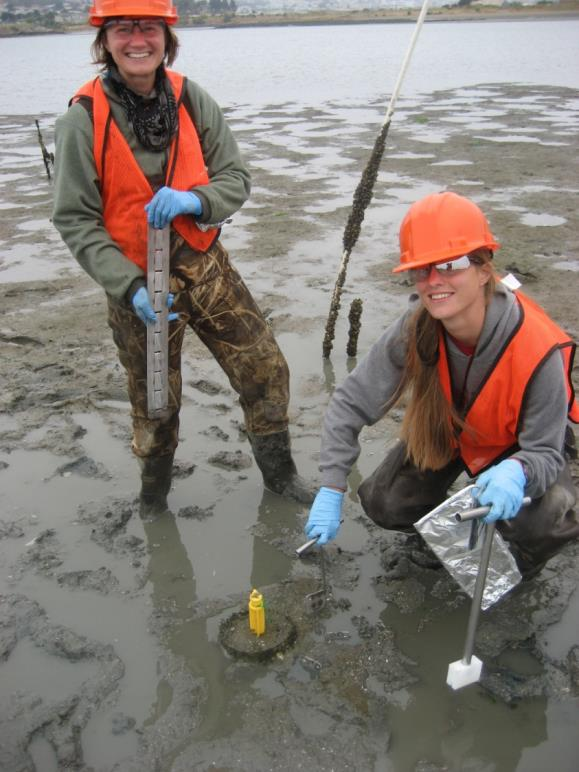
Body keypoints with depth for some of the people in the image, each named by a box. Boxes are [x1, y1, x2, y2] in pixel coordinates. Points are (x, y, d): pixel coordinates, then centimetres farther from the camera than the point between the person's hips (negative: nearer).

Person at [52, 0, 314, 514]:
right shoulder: (83, 119, -13)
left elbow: (237, 178, -2)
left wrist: (194, 200, -24)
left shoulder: (192, 100, -3)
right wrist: (129, 285, -23)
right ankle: (154, 501, 38)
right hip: (138, 283, -2)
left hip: (205, 265, 3)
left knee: (266, 370, 3)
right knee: (155, 403, 11)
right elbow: (75, 221, -12)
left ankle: (280, 474, 28)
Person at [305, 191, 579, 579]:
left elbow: (546, 453, -29)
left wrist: (517, 473, -55)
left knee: (542, 518, -31)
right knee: (383, 503, -12)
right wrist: (331, 491, -25)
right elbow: (351, 402, -21)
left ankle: (523, 559, 8)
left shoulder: (539, 351, -38)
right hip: (443, 430, 3)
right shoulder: (415, 329, -30)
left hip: (519, 447, -3)